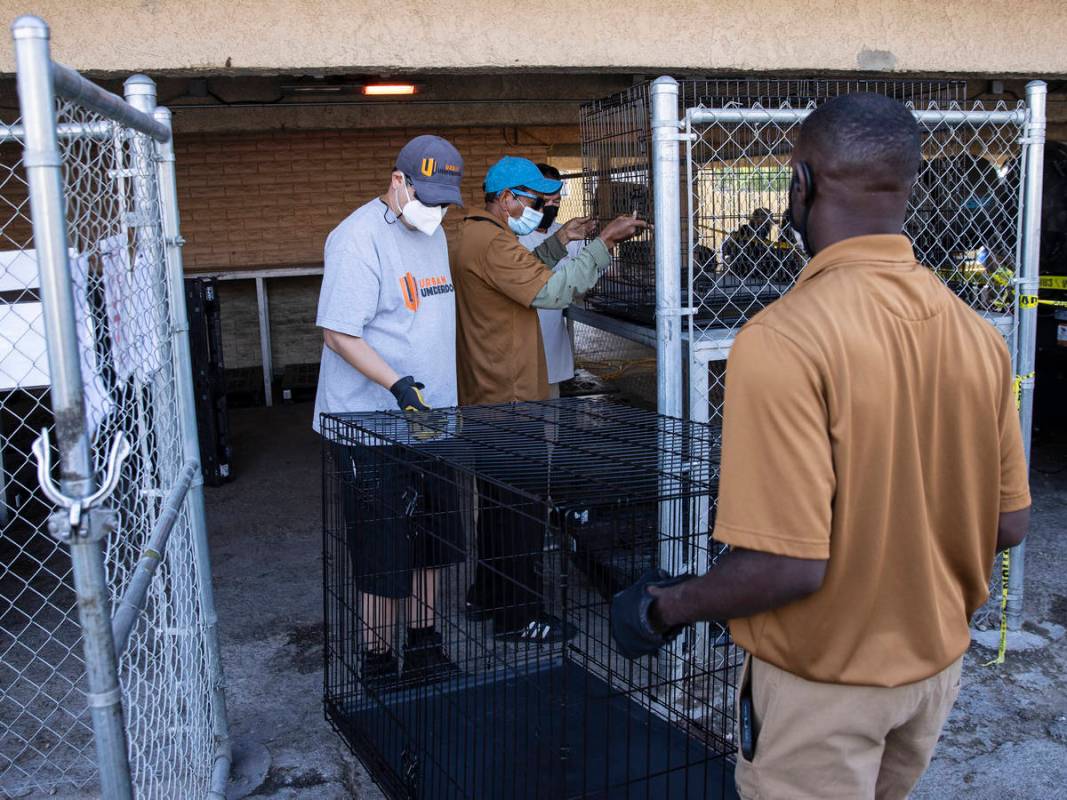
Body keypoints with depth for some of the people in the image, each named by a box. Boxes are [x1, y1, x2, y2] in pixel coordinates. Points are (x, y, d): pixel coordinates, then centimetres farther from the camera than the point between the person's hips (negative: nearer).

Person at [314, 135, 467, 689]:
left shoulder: (433, 234, 13)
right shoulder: (359, 238, -15)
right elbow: (339, 332, -19)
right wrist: (399, 385, -28)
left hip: (430, 417, 9)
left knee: (432, 544, 16)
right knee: (385, 558, 0)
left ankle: (423, 649, 32)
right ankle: (379, 665, 17)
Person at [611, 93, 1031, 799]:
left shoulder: (782, 341, -27)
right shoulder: (979, 335, -7)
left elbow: (789, 566, -28)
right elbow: (1009, 524, 1)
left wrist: (665, 607, -11)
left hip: (823, 684, -6)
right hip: (937, 661, 6)